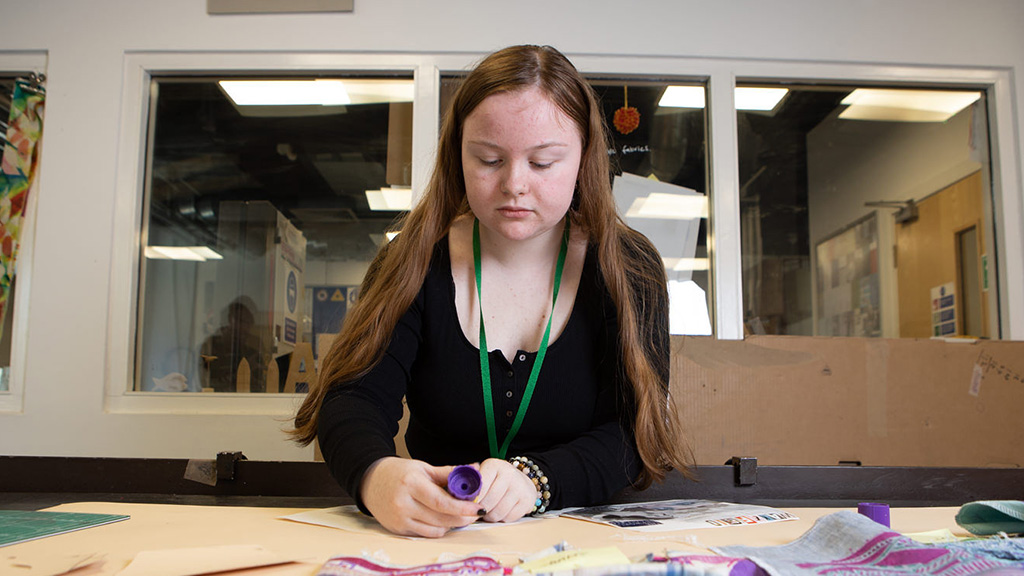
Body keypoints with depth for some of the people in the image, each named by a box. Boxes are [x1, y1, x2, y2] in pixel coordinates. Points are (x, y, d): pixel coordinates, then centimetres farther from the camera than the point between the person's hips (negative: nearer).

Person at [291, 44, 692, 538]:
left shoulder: (629, 267, -3)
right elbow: (355, 396, -11)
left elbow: (634, 428, -9)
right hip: (431, 538, 3)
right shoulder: (415, 262, -2)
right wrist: (375, 475, -34)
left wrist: (534, 479, -28)